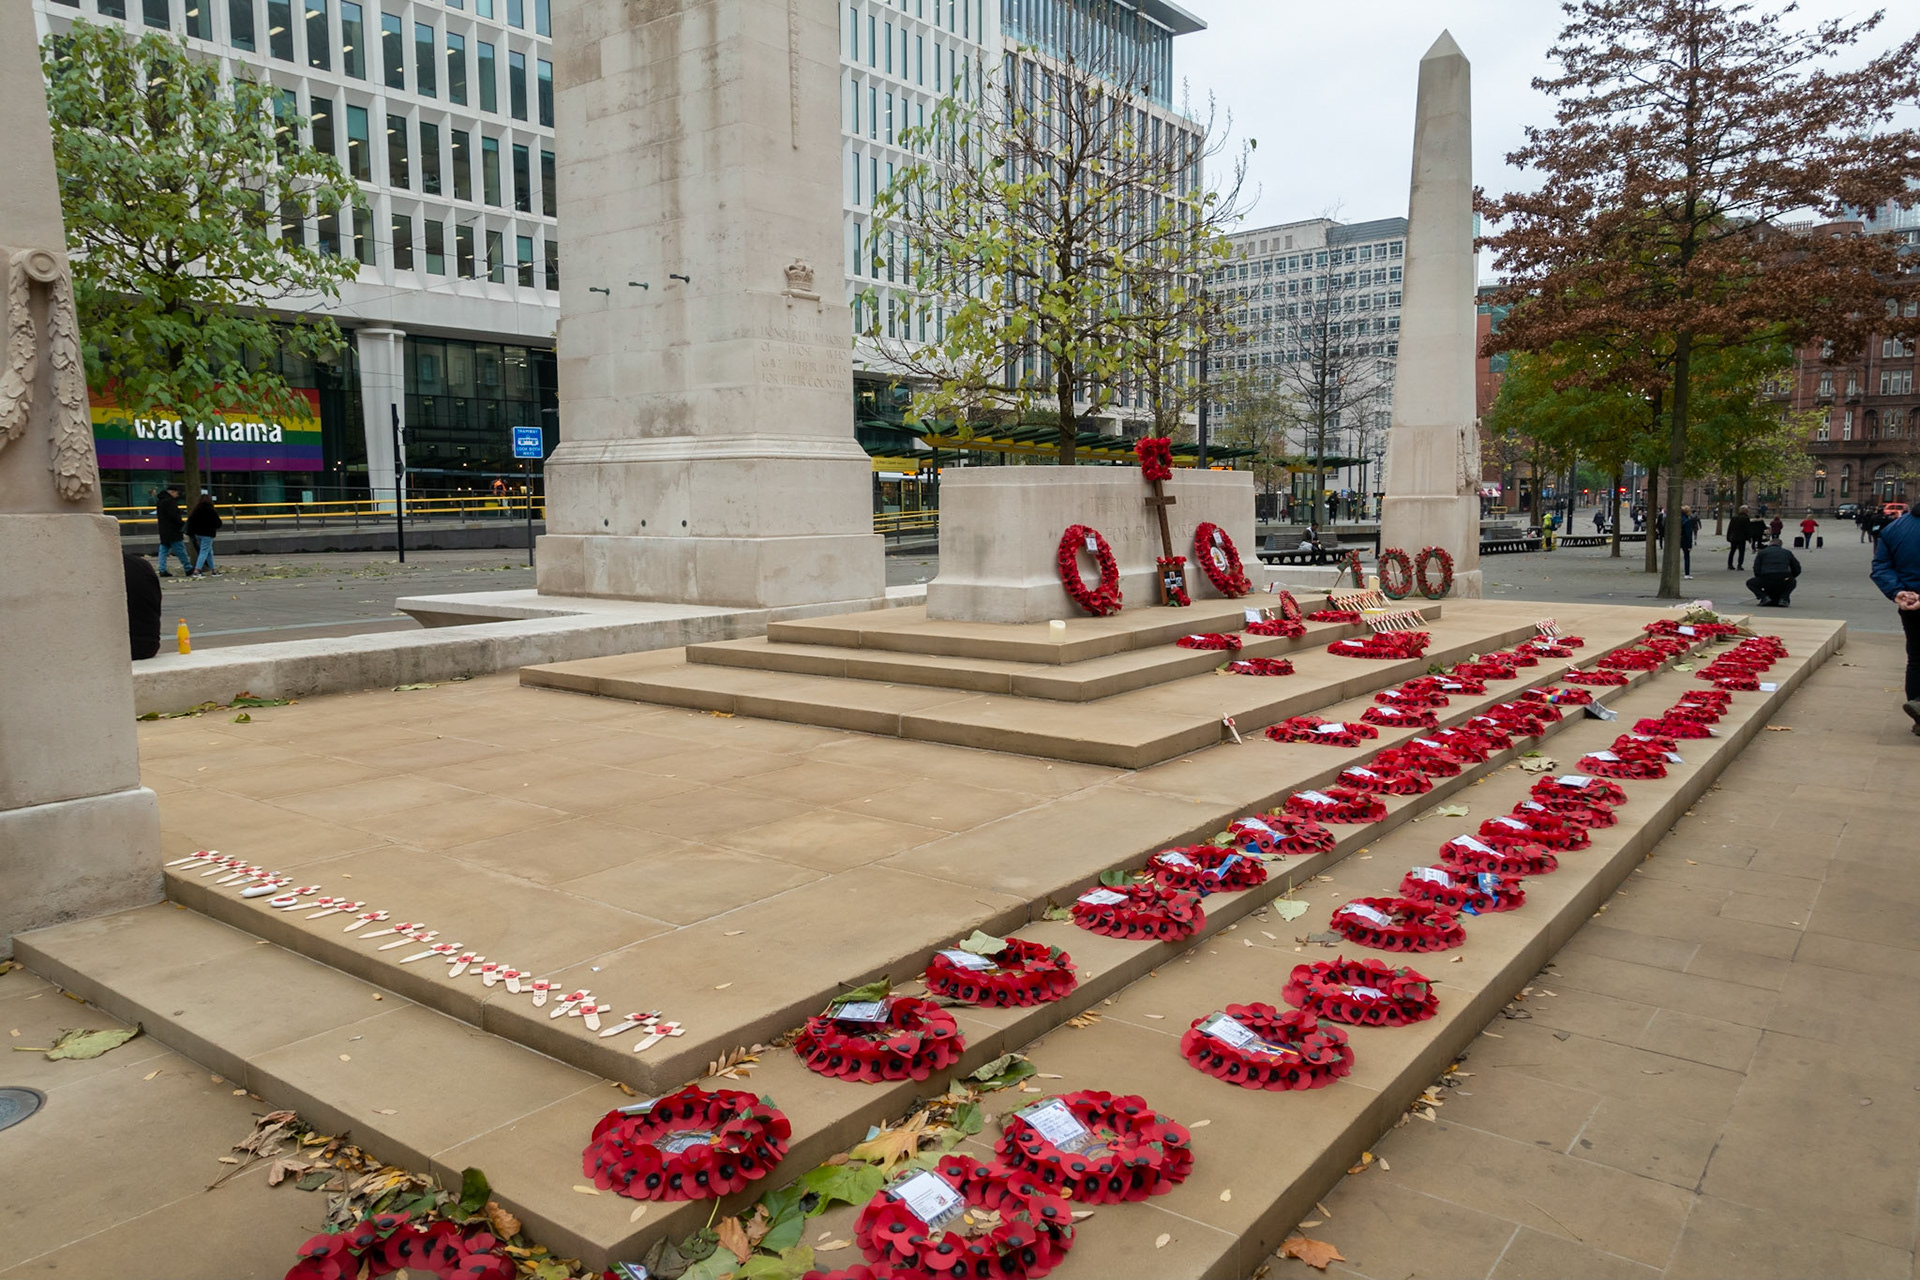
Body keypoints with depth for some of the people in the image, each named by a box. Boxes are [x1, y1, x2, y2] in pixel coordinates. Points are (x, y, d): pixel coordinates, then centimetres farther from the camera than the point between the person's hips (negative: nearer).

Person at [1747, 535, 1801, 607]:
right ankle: (1783, 598, 12)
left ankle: (1764, 597, 2)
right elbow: (1797, 570, 24)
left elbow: (1756, 570, 7)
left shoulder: (1761, 552, 14)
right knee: (1793, 582, 38)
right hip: (1784, 582, 3)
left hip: (1766, 580, -2)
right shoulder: (1787, 552, 22)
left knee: (1750, 583, 26)